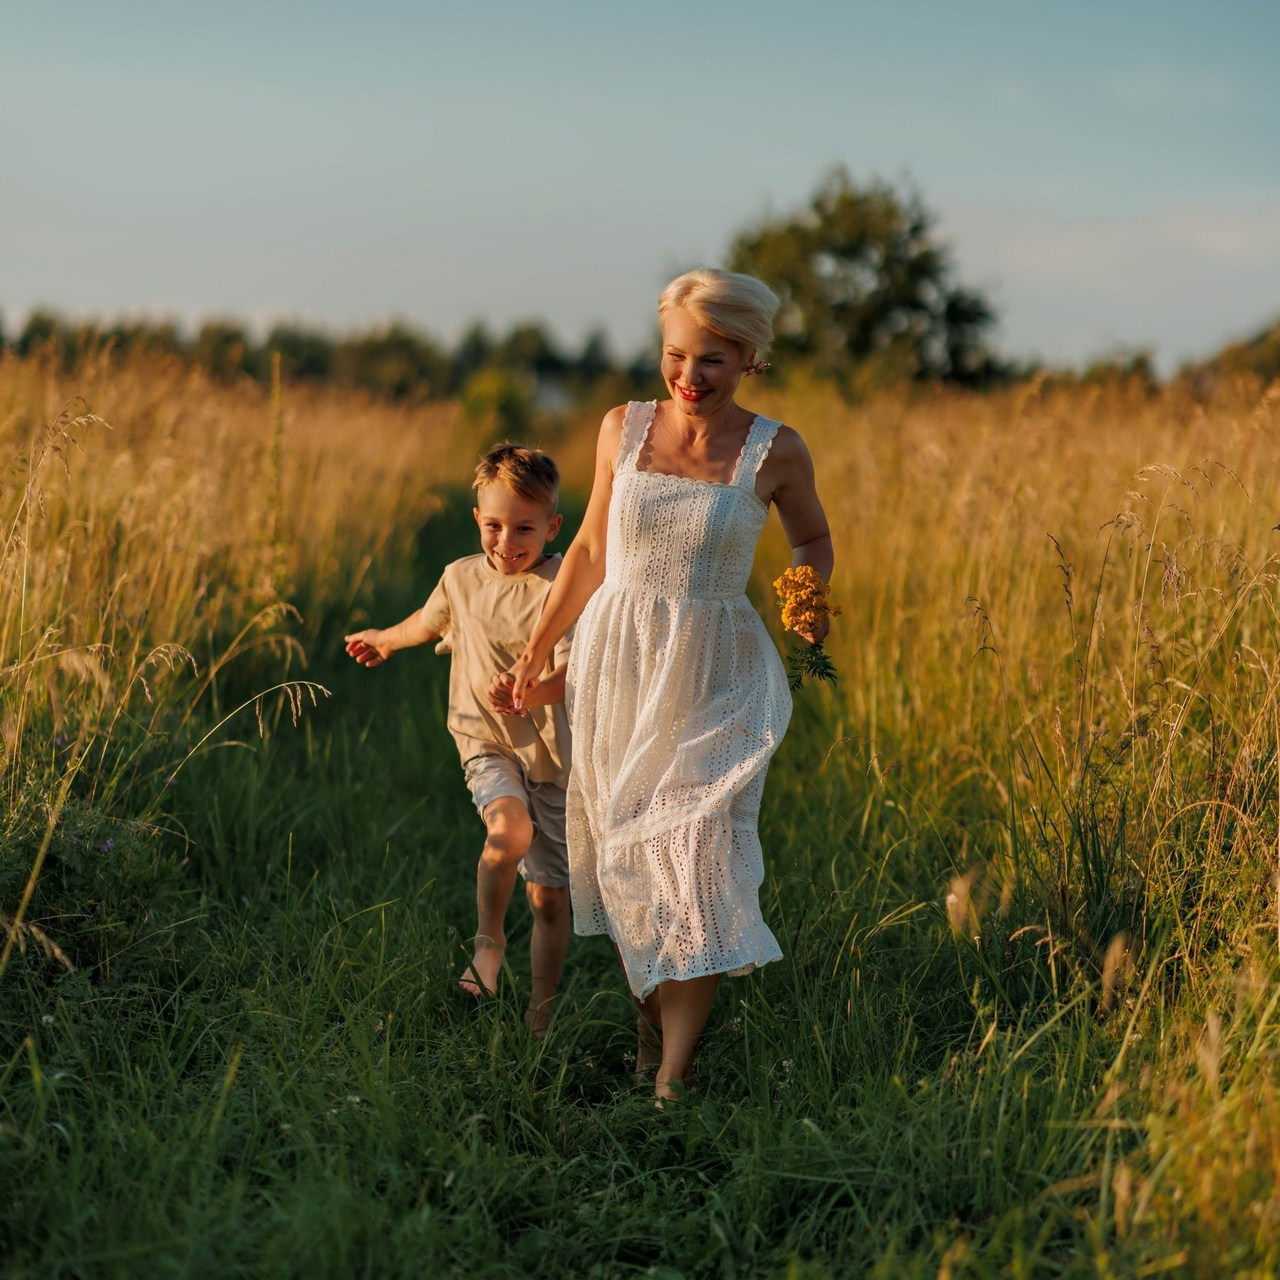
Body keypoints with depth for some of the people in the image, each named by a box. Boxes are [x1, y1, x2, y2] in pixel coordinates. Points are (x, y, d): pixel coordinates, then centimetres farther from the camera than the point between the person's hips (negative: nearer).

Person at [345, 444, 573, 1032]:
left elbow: (572, 672, -23)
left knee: (549, 895, 6)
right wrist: (384, 640, 44)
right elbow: (431, 621, 26)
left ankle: (540, 1016, 21)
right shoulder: (462, 577, 2)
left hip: (550, 749, -1)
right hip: (486, 742, 1)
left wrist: (533, 692, -43)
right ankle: (488, 940, -8)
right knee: (509, 830, -31)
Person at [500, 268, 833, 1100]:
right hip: (614, 663, 3)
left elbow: (812, 539, 13)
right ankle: (648, 1026, 25)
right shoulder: (624, 428, 0)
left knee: (694, 861, -10)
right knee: (622, 860, 7)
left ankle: (674, 1074, -5)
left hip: (712, 682, -2)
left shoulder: (776, 452, -6)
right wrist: (535, 654, 16)